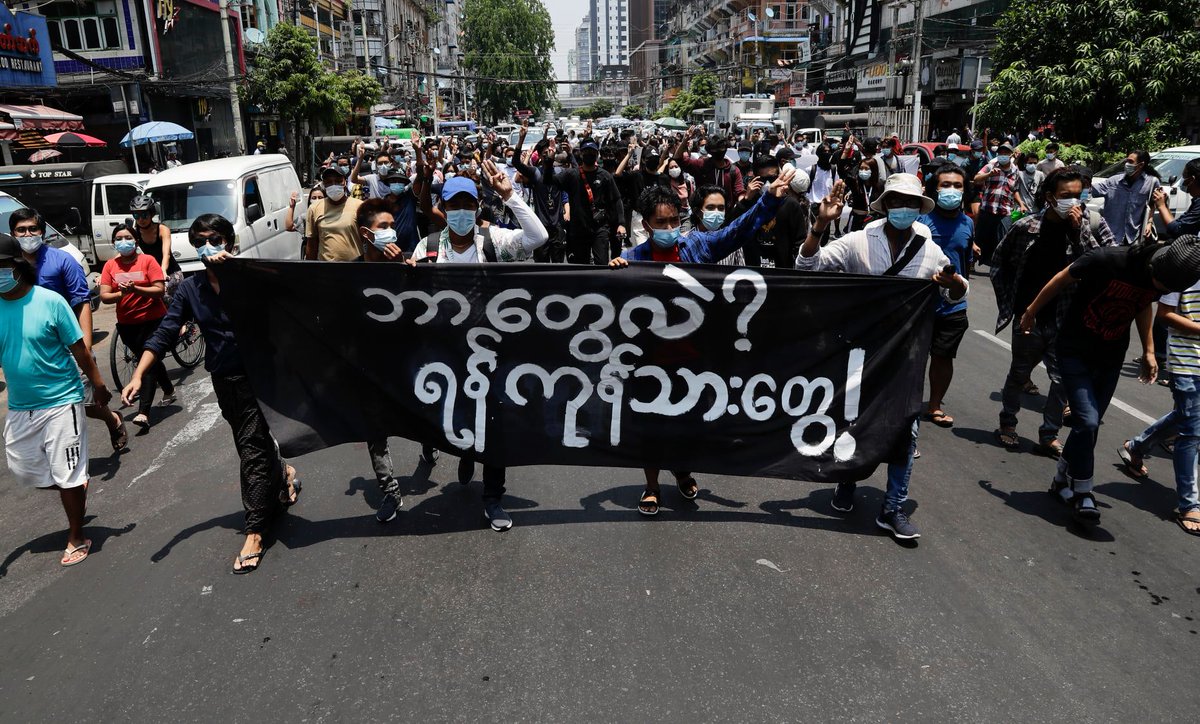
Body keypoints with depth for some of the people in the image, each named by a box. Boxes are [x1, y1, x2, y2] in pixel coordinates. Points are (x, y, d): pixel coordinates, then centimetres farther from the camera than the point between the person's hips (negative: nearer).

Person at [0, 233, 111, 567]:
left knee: (66, 476, 3)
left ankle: (76, 538, 20)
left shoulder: (50, 301, -14)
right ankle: (78, 487, 44)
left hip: (60, 402, -5)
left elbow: (79, 349, -7)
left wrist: (98, 384, -3)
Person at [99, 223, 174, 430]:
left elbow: (160, 290, -13)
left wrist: (135, 289, -26)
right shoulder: (110, 265, 2)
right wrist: (121, 293, -22)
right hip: (126, 324, 4)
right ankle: (168, 389, 40)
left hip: (153, 320, -4)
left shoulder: (148, 260, -6)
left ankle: (143, 412, -14)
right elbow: (104, 296, -3)